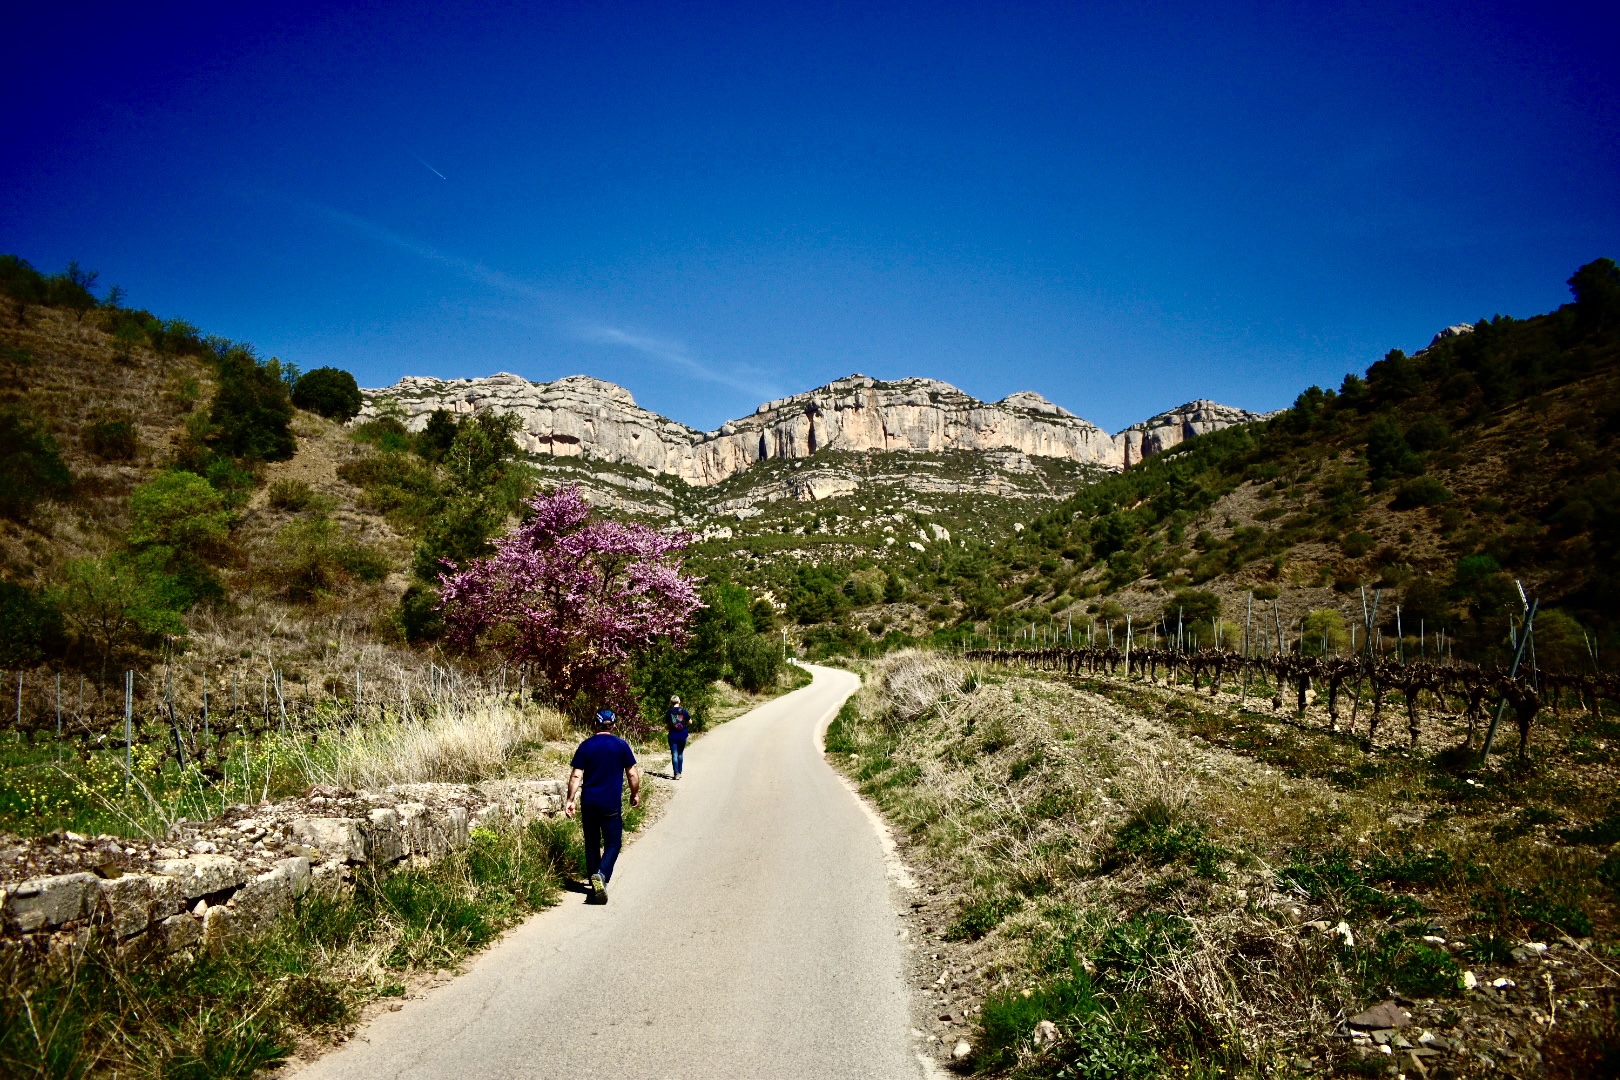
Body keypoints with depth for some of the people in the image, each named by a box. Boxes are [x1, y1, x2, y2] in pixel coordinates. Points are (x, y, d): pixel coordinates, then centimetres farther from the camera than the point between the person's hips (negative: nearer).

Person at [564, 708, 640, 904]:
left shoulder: (585, 746, 1)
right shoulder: (621, 745, -3)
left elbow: (576, 775, -3)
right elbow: (632, 773, 0)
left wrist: (570, 800, 1)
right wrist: (635, 794, 14)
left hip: (588, 803, 2)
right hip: (612, 804, -2)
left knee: (592, 843, 15)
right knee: (613, 843, 3)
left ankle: (594, 881, 23)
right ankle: (602, 875, -23)